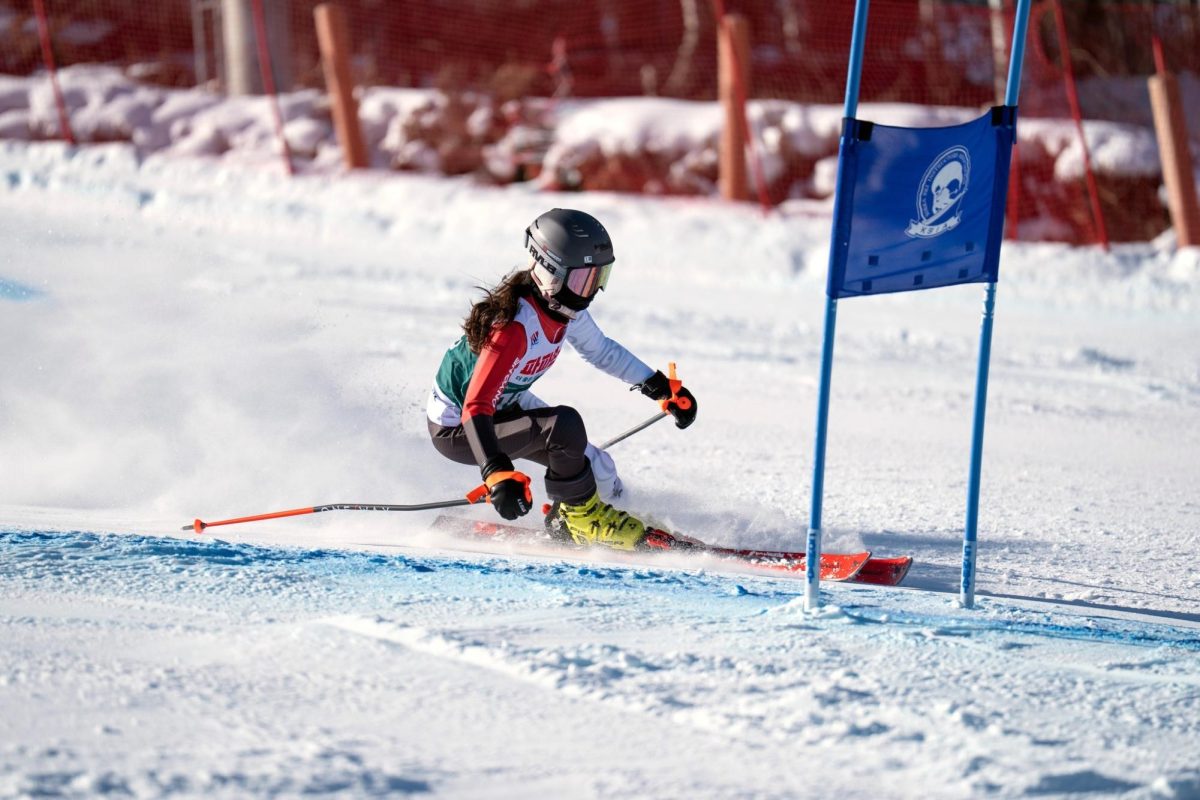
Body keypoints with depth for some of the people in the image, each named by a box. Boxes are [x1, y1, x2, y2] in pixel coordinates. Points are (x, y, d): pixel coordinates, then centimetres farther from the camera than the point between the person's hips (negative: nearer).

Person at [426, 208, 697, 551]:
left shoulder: (567, 308, -10)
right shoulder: (515, 326, -36)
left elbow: (601, 351, 11)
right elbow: (475, 410, -41)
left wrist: (662, 388, 10)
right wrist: (499, 475, -54)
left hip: (505, 405, 9)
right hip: (456, 429, -9)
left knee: (597, 470, 2)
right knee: (564, 424, -28)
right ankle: (579, 513, -7)